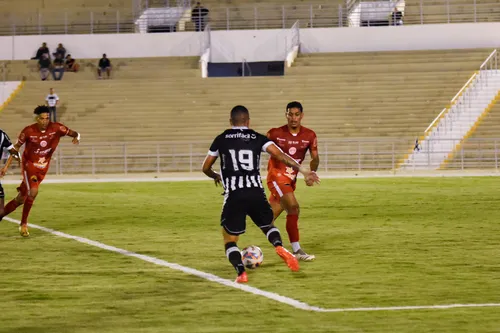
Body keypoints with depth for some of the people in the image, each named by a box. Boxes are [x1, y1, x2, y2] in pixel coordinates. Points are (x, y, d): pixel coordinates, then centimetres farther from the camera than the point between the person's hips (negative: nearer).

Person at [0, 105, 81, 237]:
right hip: (29, 165, -4)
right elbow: (16, 146, -4)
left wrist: (76, 137, -29)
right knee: (33, 192, -23)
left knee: (22, 198, 7)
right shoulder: (28, 131, -15)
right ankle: (23, 225, -8)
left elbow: (74, 133, -4)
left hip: (43, 168, 4)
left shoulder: (56, 128, -11)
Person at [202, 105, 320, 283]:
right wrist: (302, 170, -5)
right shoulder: (258, 138, 10)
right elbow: (279, 155, -4)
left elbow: (206, 168, 19)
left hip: (234, 195, -2)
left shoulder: (221, 139, 10)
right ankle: (280, 247, -5)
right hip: (256, 193, 2)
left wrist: (215, 176, 41)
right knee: (267, 225, 28)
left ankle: (241, 272, -14)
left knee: (229, 240, 11)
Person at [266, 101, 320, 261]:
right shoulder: (275, 133, -9)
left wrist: (311, 173, -7)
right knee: (293, 207, -21)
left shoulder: (309, 135, 0)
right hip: (277, 176, -5)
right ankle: (296, 251, -18)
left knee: (271, 215, 10)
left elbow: (315, 158, 7)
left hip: (291, 179, 5)